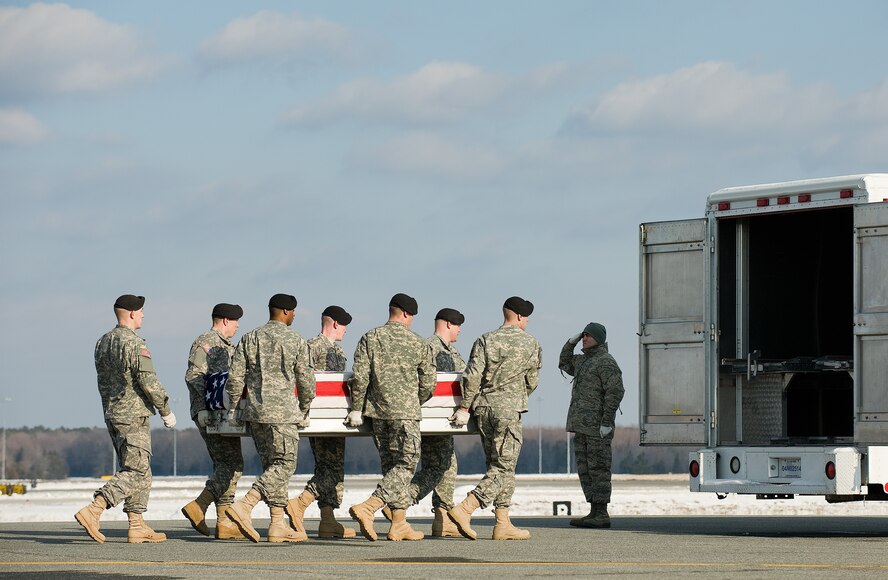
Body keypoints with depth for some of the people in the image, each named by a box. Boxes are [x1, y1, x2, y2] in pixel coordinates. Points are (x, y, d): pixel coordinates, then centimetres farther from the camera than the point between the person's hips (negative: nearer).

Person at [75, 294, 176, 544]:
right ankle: (93, 511, -22)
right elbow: (148, 380, -18)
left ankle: (137, 526, 9)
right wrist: (166, 410, -9)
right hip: (134, 415, -9)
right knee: (134, 472, -10)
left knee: (138, 472, 12)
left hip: (112, 414, 9)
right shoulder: (134, 343, -14)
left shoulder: (103, 343, 12)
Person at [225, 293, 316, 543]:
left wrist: (233, 408, 15)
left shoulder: (250, 338, 8)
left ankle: (278, 525, 9)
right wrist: (304, 410, 14)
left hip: (255, 411, 6)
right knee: (284, 464, -4)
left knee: (271, 465, 11)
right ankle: (244, 506, -21)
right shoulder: (296, 340, -3)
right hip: (283, 411, -6)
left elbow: (235, 376, 5)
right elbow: (305, 380, 0)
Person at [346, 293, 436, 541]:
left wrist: (356, 409, 3)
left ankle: (399, 523, 13)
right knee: (405, 465, -2)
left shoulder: (370, 338, 3)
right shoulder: (418, 343, -2)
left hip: (377, 411, 4)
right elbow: (428, 382, 2)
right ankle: (367, 508, -21)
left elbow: (359, 376, -4)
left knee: (390, 464, 12)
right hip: (405, 412, -4)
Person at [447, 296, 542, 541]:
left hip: (483, 406, 5)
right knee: (503, 467, -4)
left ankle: (503, 524, 9)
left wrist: (465, 407, 1)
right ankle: (465, 508, -20)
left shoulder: (486, 340, 5)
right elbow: (532, 381, 4)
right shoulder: (530, 344, 0)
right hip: (509, 409, -5)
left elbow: (472, 376, -5)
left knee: (496, 465, 11)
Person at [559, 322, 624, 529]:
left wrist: (607, 422, -23)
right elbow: (565, 364, 34)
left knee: (598, 469, -9)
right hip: (582, 426, 10)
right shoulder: (585, 360, 18)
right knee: (585, 469, 8)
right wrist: (571, 343, 16)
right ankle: (595, 513, 10)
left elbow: (615, 391, -19)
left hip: (597, 426, -10)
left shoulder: (606, 362, -11)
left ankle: (602, 515, -9)